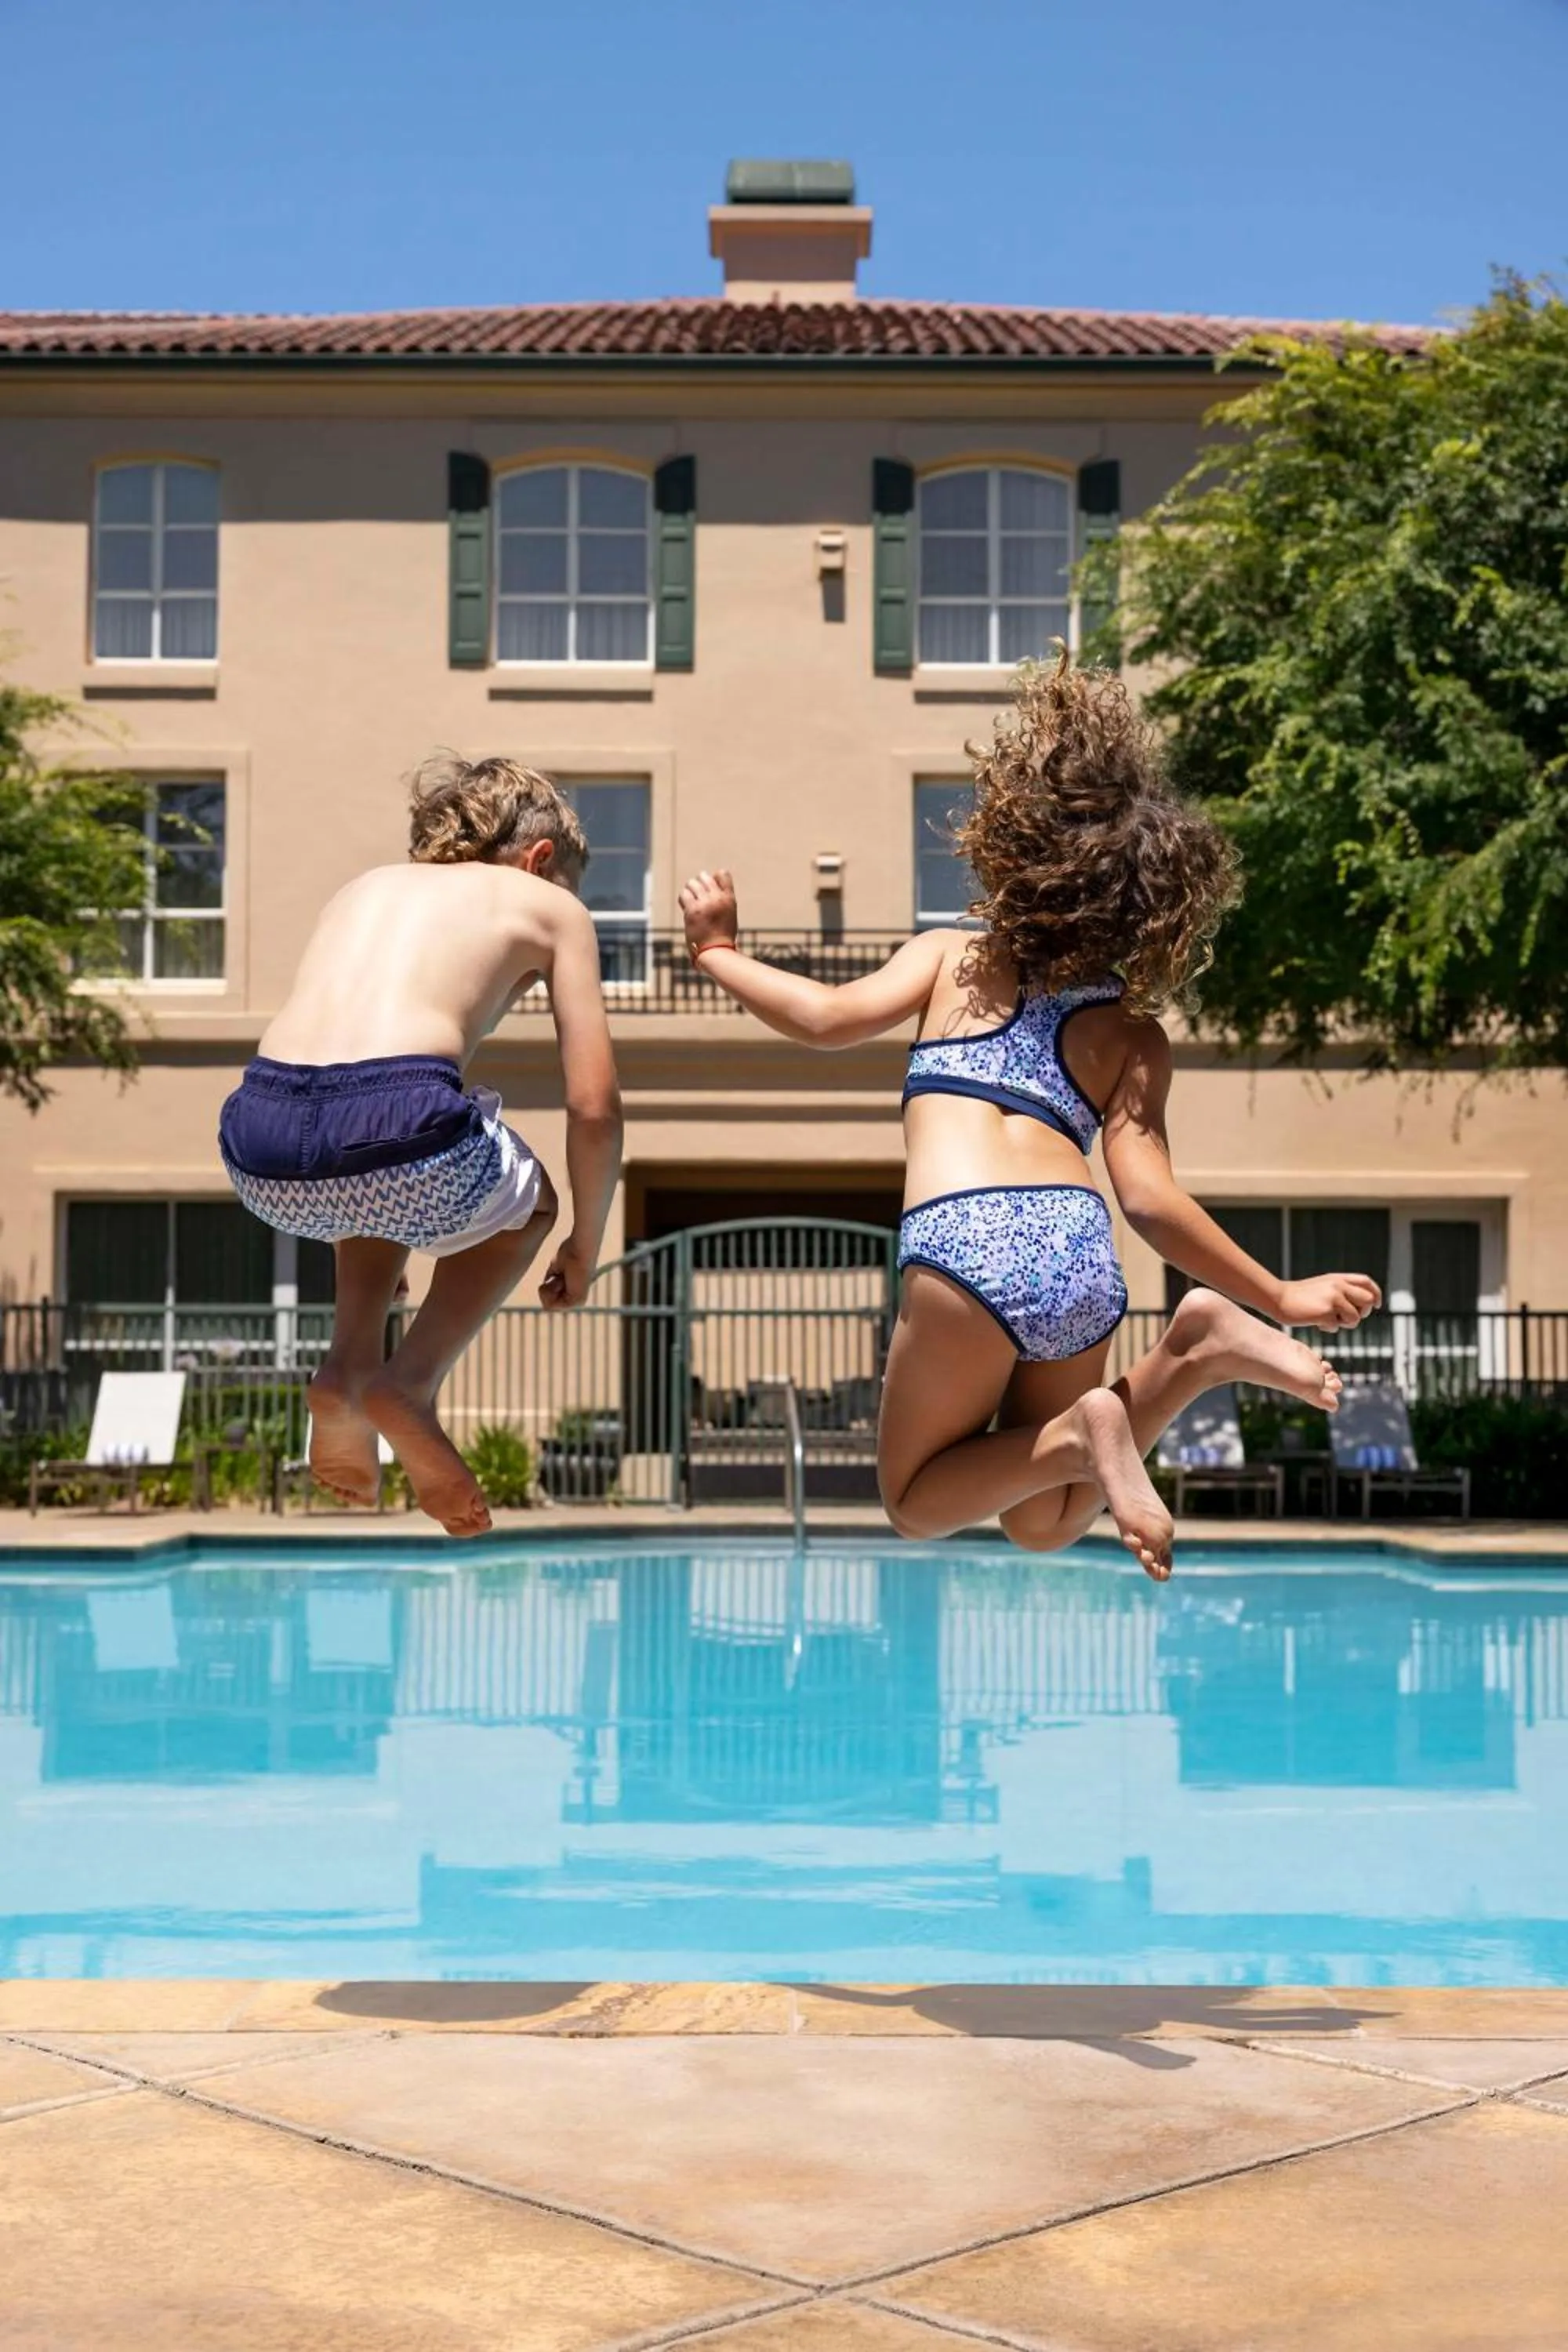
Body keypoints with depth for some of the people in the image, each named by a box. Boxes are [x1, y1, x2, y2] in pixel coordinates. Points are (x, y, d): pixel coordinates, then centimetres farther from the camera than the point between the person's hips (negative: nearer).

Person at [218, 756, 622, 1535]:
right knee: (528, 1201, 30)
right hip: (395, 1123, -5)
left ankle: (347, 1365, 19)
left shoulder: (367, 886, 32)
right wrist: (584, 1245, 29)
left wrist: (351, 1225, 53)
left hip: (261, 1151, 5)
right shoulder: (549, 904, 19)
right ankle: (410, 1385, 8)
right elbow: (593, 1104, 14)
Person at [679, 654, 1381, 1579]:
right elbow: (1151, 1200, 7)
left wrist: (720, 952, 19)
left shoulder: (952, 958, 16)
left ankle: (1075, 1435, -13)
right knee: (1042, 1525, 20)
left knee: (918, 1501, 17)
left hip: (968, 1239, -3)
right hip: (1083, 1254, 3)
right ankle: (1192, 1355, -4)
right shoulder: (1136, 1036, 19)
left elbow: (830, 1019, 2)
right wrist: (1279, 1296, 14)